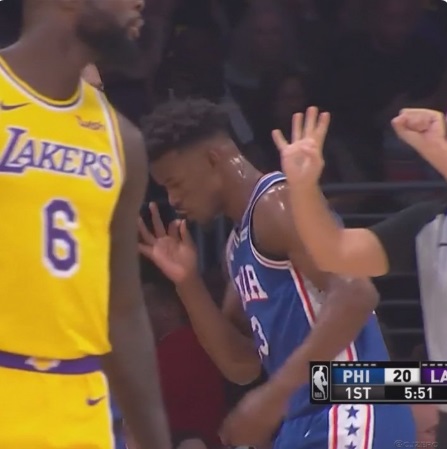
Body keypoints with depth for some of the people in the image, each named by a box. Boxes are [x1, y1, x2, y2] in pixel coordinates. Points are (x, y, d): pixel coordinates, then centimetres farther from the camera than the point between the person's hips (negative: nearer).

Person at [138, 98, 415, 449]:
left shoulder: (277, 204, -9)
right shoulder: (241, 242, 21)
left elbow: (355, 296, -23)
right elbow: (242, 365, 21)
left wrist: (275, 394, -26)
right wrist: (187, 282, 11)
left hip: (345, 419, -11)